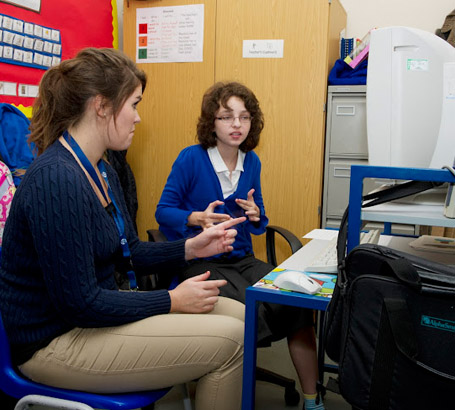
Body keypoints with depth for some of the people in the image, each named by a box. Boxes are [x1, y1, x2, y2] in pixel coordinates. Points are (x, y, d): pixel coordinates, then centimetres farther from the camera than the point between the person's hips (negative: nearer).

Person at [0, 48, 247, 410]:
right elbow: (79, 303, -25)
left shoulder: (101, 170, 6)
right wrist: (172, 301, -17)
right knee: (228, 341, -17)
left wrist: (191, 248, 0)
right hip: (55, 341, -9)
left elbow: (127, 254, 13)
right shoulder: (56, 180, -25)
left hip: (92, 311, 10)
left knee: (237, 315, 4)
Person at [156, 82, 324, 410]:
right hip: (199, 262, -4)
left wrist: (256, 216, -10)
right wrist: (197, 217, -25)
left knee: (297, 302, -19)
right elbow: (163, 211, -5)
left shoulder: (252, 161, 7)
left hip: (242, 259, 5)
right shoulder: (191, 158, -8)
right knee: (252, 308, -29)